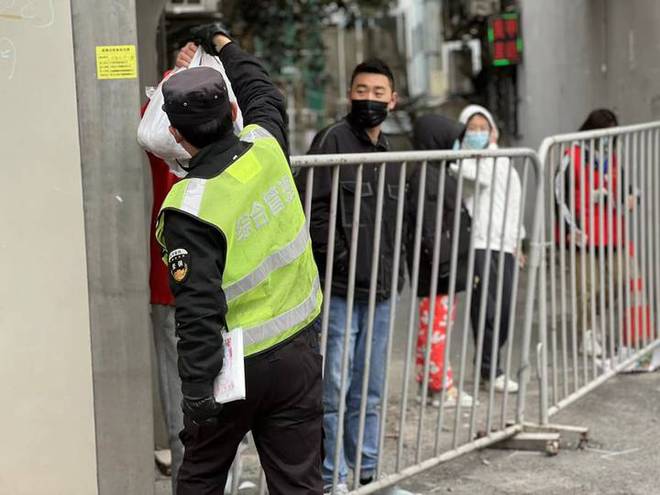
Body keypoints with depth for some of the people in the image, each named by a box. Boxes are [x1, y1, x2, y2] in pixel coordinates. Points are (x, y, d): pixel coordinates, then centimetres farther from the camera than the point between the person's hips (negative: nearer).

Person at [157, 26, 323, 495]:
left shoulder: (189, 209, -21)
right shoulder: (265, 146, -5)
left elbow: (199, 310, -22)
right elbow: (265, 95, 20)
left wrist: (197, 389, -16)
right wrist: (225, 44, 34)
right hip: (299, 351, 5)